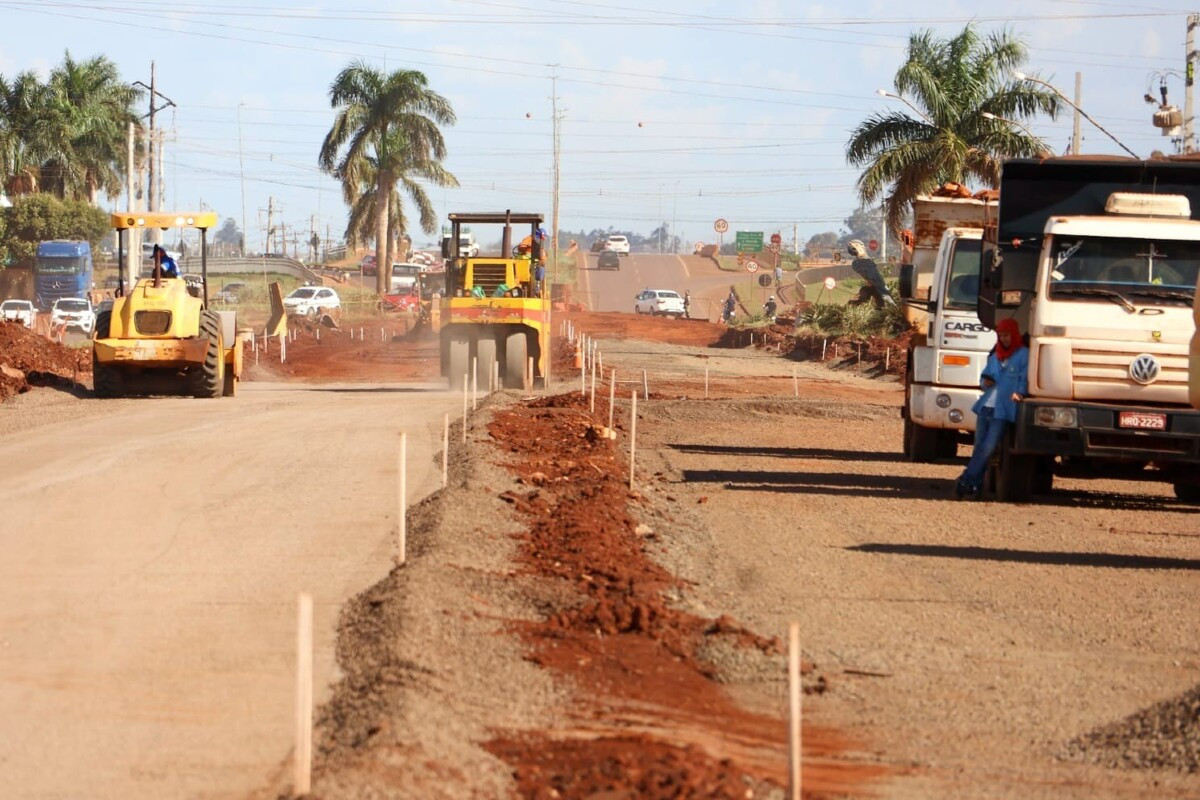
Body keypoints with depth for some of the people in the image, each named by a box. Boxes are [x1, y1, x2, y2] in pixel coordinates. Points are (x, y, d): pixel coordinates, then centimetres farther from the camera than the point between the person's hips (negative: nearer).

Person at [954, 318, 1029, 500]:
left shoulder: (1024, 355, 1)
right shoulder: (995, 356, 21)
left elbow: (1025, 378, -8)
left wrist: (1019, 392, -27)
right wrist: (985, 381, 4)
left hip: (1003, 411, -6)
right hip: (985, 407, 7)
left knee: (988, 448, -12)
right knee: (979, 447, 5)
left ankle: (966, 481, -12)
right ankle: (975, 485, 8)